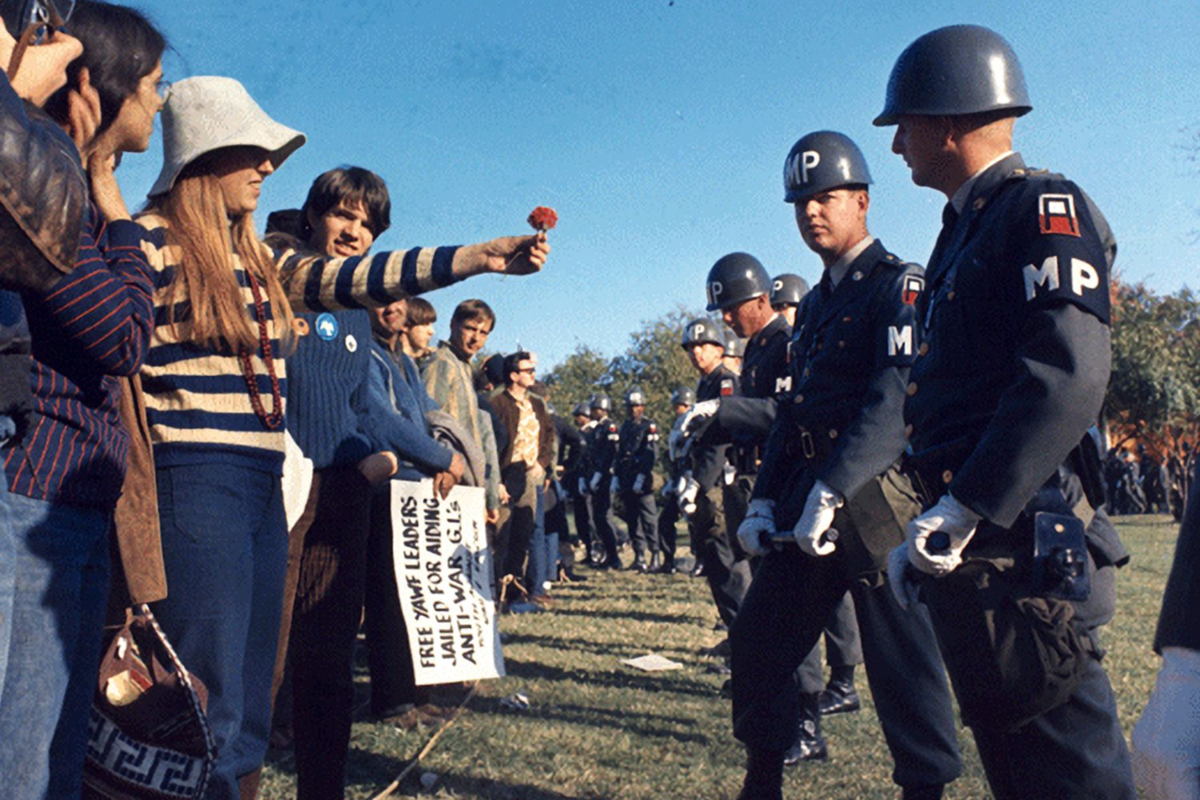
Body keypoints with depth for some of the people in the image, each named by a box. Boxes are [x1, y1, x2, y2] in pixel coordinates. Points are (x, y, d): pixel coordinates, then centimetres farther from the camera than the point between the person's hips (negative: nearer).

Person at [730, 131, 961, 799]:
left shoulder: (899, 286, -5)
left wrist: (832, 490, -25)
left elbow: (897, 401, -18)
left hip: (877, 501, -8)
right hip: (807, 502, 8)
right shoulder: (815, 305, 20)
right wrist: (764, 500, 10)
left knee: (901, 659, 1)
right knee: (758, 638, 9)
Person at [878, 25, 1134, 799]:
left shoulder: (1045, 207, -8)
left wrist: (960, 511, -23)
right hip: (967, 547, 9)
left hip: (1023, 538, -9)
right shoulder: (965, 229, 19)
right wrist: (931, 527, 17)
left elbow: (1069, 377, -23)